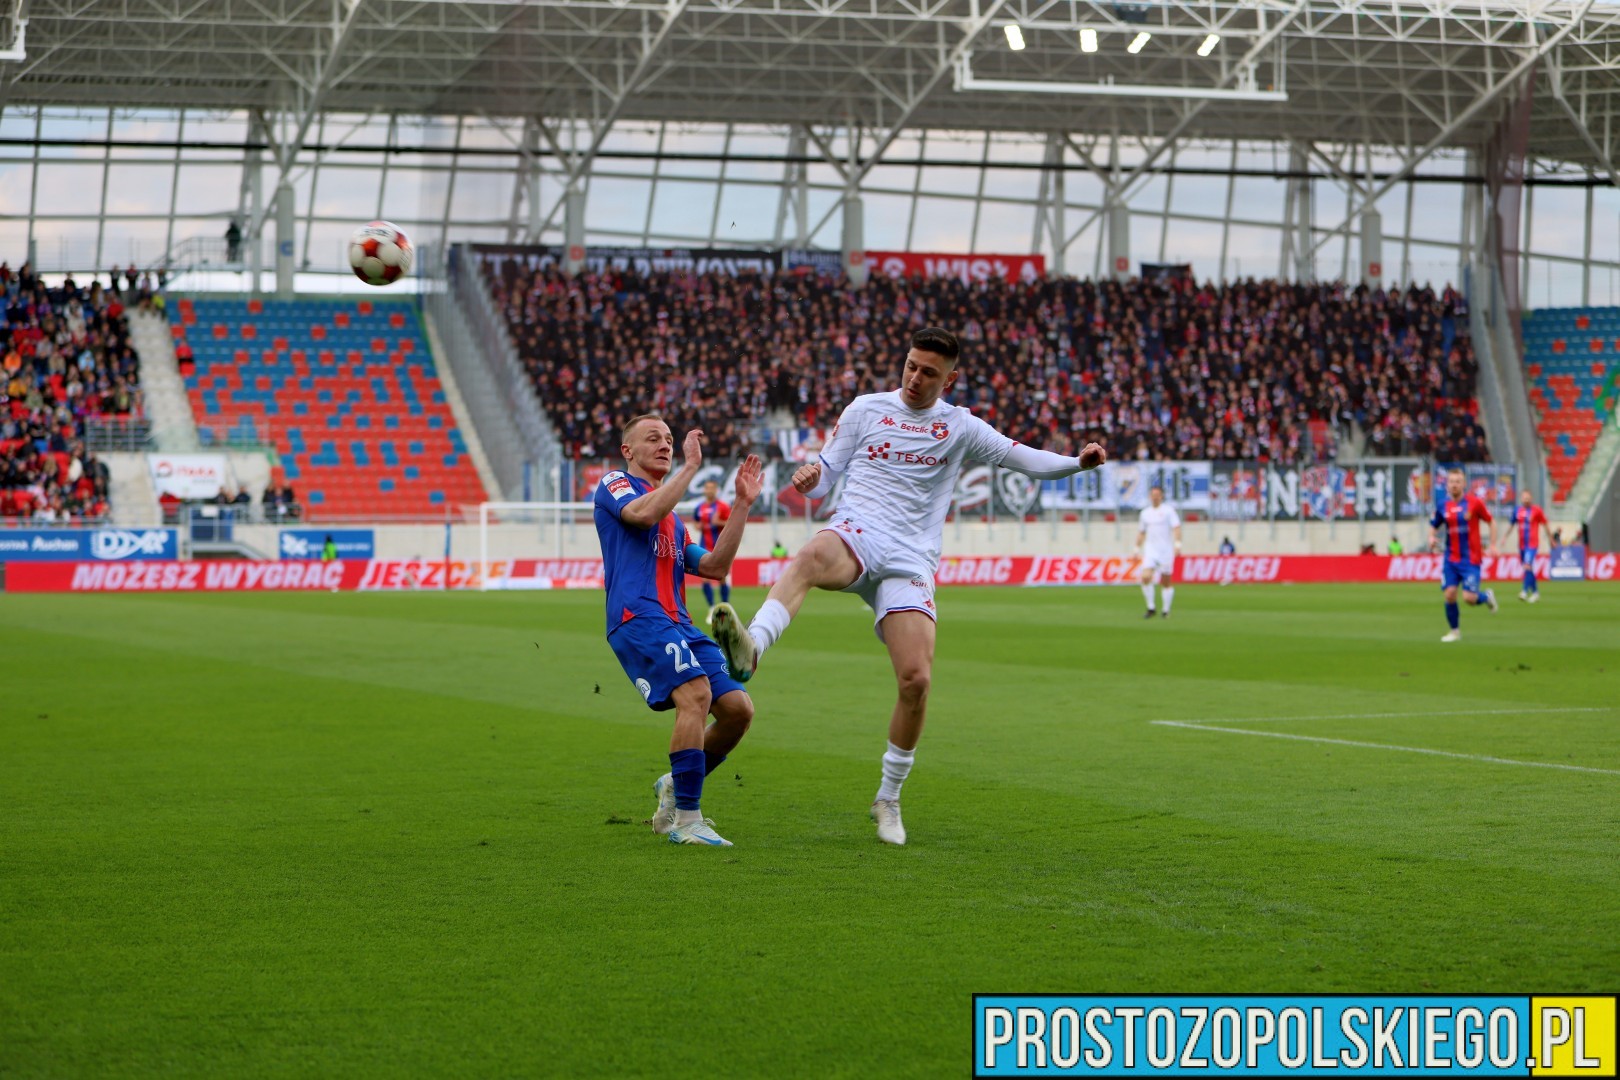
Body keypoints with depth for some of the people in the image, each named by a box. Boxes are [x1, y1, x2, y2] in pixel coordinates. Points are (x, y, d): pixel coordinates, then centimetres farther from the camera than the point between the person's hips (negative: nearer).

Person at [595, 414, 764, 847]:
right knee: (696, 692, -28)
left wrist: (742, 503, 16)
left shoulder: (673, 519, 32)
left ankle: (676, 786, 18)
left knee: (738, 708, -4)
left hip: (677, 624, 8)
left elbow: (714, 567, 19)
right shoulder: (614, 485, 9)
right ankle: (686, 820, -24)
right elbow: (644, 513, -15)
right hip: (637, 617, -8)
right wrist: (690, 466, -11)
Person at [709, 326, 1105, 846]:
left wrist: (1077, 462, -10)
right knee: (813, 556, -40)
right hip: (856, 532, -1)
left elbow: (1022, 458, 7)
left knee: (916, 680, -13)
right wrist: (809, 480, -10)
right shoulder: (866, 409, 12)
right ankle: (751, 647, -65)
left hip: (909, 561, 1)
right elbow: (827, 474, 13)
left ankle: (888, 799, 8)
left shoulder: (960, 427, 13)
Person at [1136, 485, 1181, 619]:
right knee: (1146, 578, -16)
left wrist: (1177, 544, -24)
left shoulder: (1168, 510, -2)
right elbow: (1141, 532, 22)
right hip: (1150, 551, 3)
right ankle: (1150, 608, -6)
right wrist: (1137, 549, 19)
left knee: (1166, 582, 2)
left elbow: (1176, 527, -11)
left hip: (1166, 551, -3)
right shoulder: (1145, 513, 12)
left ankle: (1166, 610, 15)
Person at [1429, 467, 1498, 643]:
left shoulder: (1475, 502, -7)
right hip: (1450, 559, 3)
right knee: (1449, 594, -6)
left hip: (1470, 559, -3)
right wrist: (1432, 537, -6)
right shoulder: (1443, 505, 3)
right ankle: (1454, 631, 12)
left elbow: (1490, 521, 4)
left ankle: (1486, 596, 25)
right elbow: (1433, 525, 15)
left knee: (1470, 598, -11)